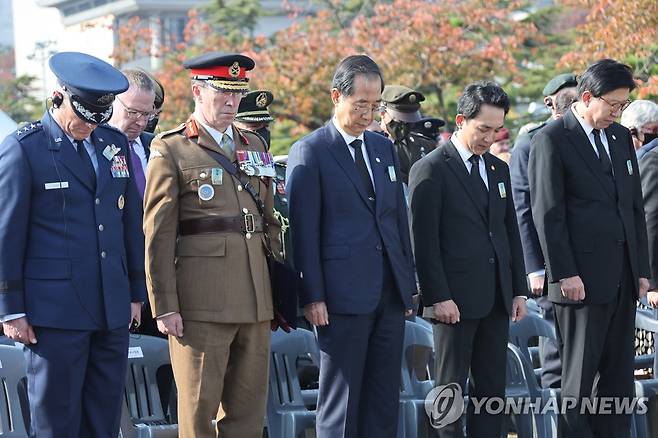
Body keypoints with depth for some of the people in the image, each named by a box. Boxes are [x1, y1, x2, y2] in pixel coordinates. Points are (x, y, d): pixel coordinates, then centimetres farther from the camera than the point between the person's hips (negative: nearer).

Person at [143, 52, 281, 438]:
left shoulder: (254, 145, 16)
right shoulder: (171, 150, -2)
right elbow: (158, 235, -6)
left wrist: (280, 290, 15)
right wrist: (164, 306, -10)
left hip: (256, 300, 6)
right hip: (202, 303, -6)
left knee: (249, 407, 8)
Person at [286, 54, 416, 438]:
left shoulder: (384, 148, 15)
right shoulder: (310, 152, -5)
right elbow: (303, 230, -8)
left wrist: (409, 283, 14)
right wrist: (313, 297, -13)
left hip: (390, 292, 6)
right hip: (344, 295, -6)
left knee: (385, 399, 8)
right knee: (340, 404, -1)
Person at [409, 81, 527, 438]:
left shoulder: (499, 169, 15)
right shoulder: (430, 169, -7)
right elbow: (423, 241, -11)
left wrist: (519, 289, 13)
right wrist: (438, 297, -15)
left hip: (496, 299, 7)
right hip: (455, 300, -7)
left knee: (492, 387, 7)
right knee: (451, 388, 0)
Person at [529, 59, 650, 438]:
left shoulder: (622, 137, 15)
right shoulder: (552, 139, -6)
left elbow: (636, 206, 18)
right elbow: (548, 214, -10)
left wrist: (642, 268, 13)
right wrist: (565, 274, -15)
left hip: (623, 277, 7)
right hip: (582, 277, -7)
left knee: (620, 375, 7)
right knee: (579, 375, -2)